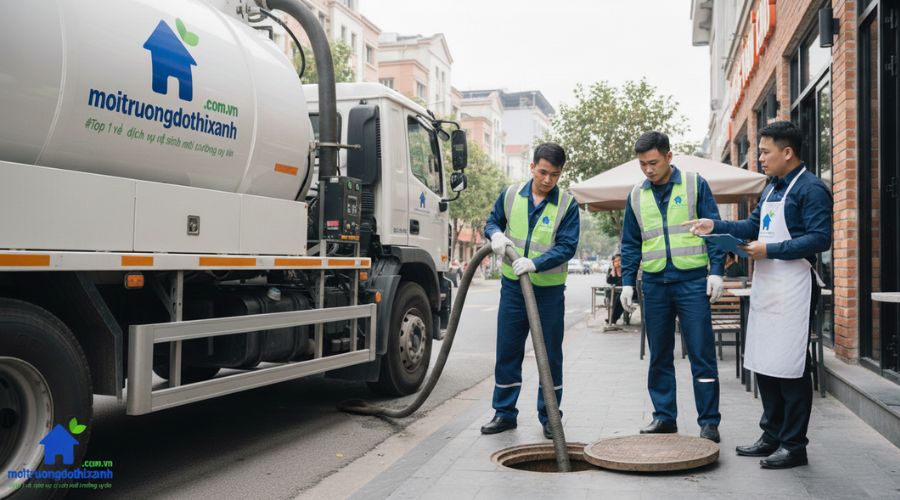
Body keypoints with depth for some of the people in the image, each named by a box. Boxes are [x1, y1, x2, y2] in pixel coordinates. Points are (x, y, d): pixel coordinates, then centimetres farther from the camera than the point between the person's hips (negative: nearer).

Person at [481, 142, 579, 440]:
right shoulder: (511, 195, 1)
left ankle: (549, 416, 19)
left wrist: (534, 263, -28)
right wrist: (496, 235, -10)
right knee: (507, 352, 7)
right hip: (512, 287, 2)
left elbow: (567, 247, -14)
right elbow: (492, 222, 14)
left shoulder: (567, 205, -8)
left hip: (550, 290, -2)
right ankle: (504, 413, 19)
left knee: (551, 355, 6)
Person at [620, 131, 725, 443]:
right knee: (659, 357, 9)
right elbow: (630, 244, 14)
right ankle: (664, 417, 19)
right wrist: (627, 282, 7)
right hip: (654, 284, 4)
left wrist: (716, 271, -9)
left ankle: (709, 422, 6)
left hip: (692, 280, -4)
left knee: (701, 355, -2)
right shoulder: (636, 195, 11)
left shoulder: (695, 184, 1)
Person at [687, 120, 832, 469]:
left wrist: (769, 250, -19)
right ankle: (772, 436, 24)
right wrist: (715, 226, 11)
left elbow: (820, 239, -19)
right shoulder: (772, 189, 16)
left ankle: (794, 445, 8)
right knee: (763, 364, 13)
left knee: (790, 368, -3)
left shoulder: (811, 189, -11)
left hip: (793, 290, -9)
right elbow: (754, 225, 23)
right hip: (765, 287, 9)